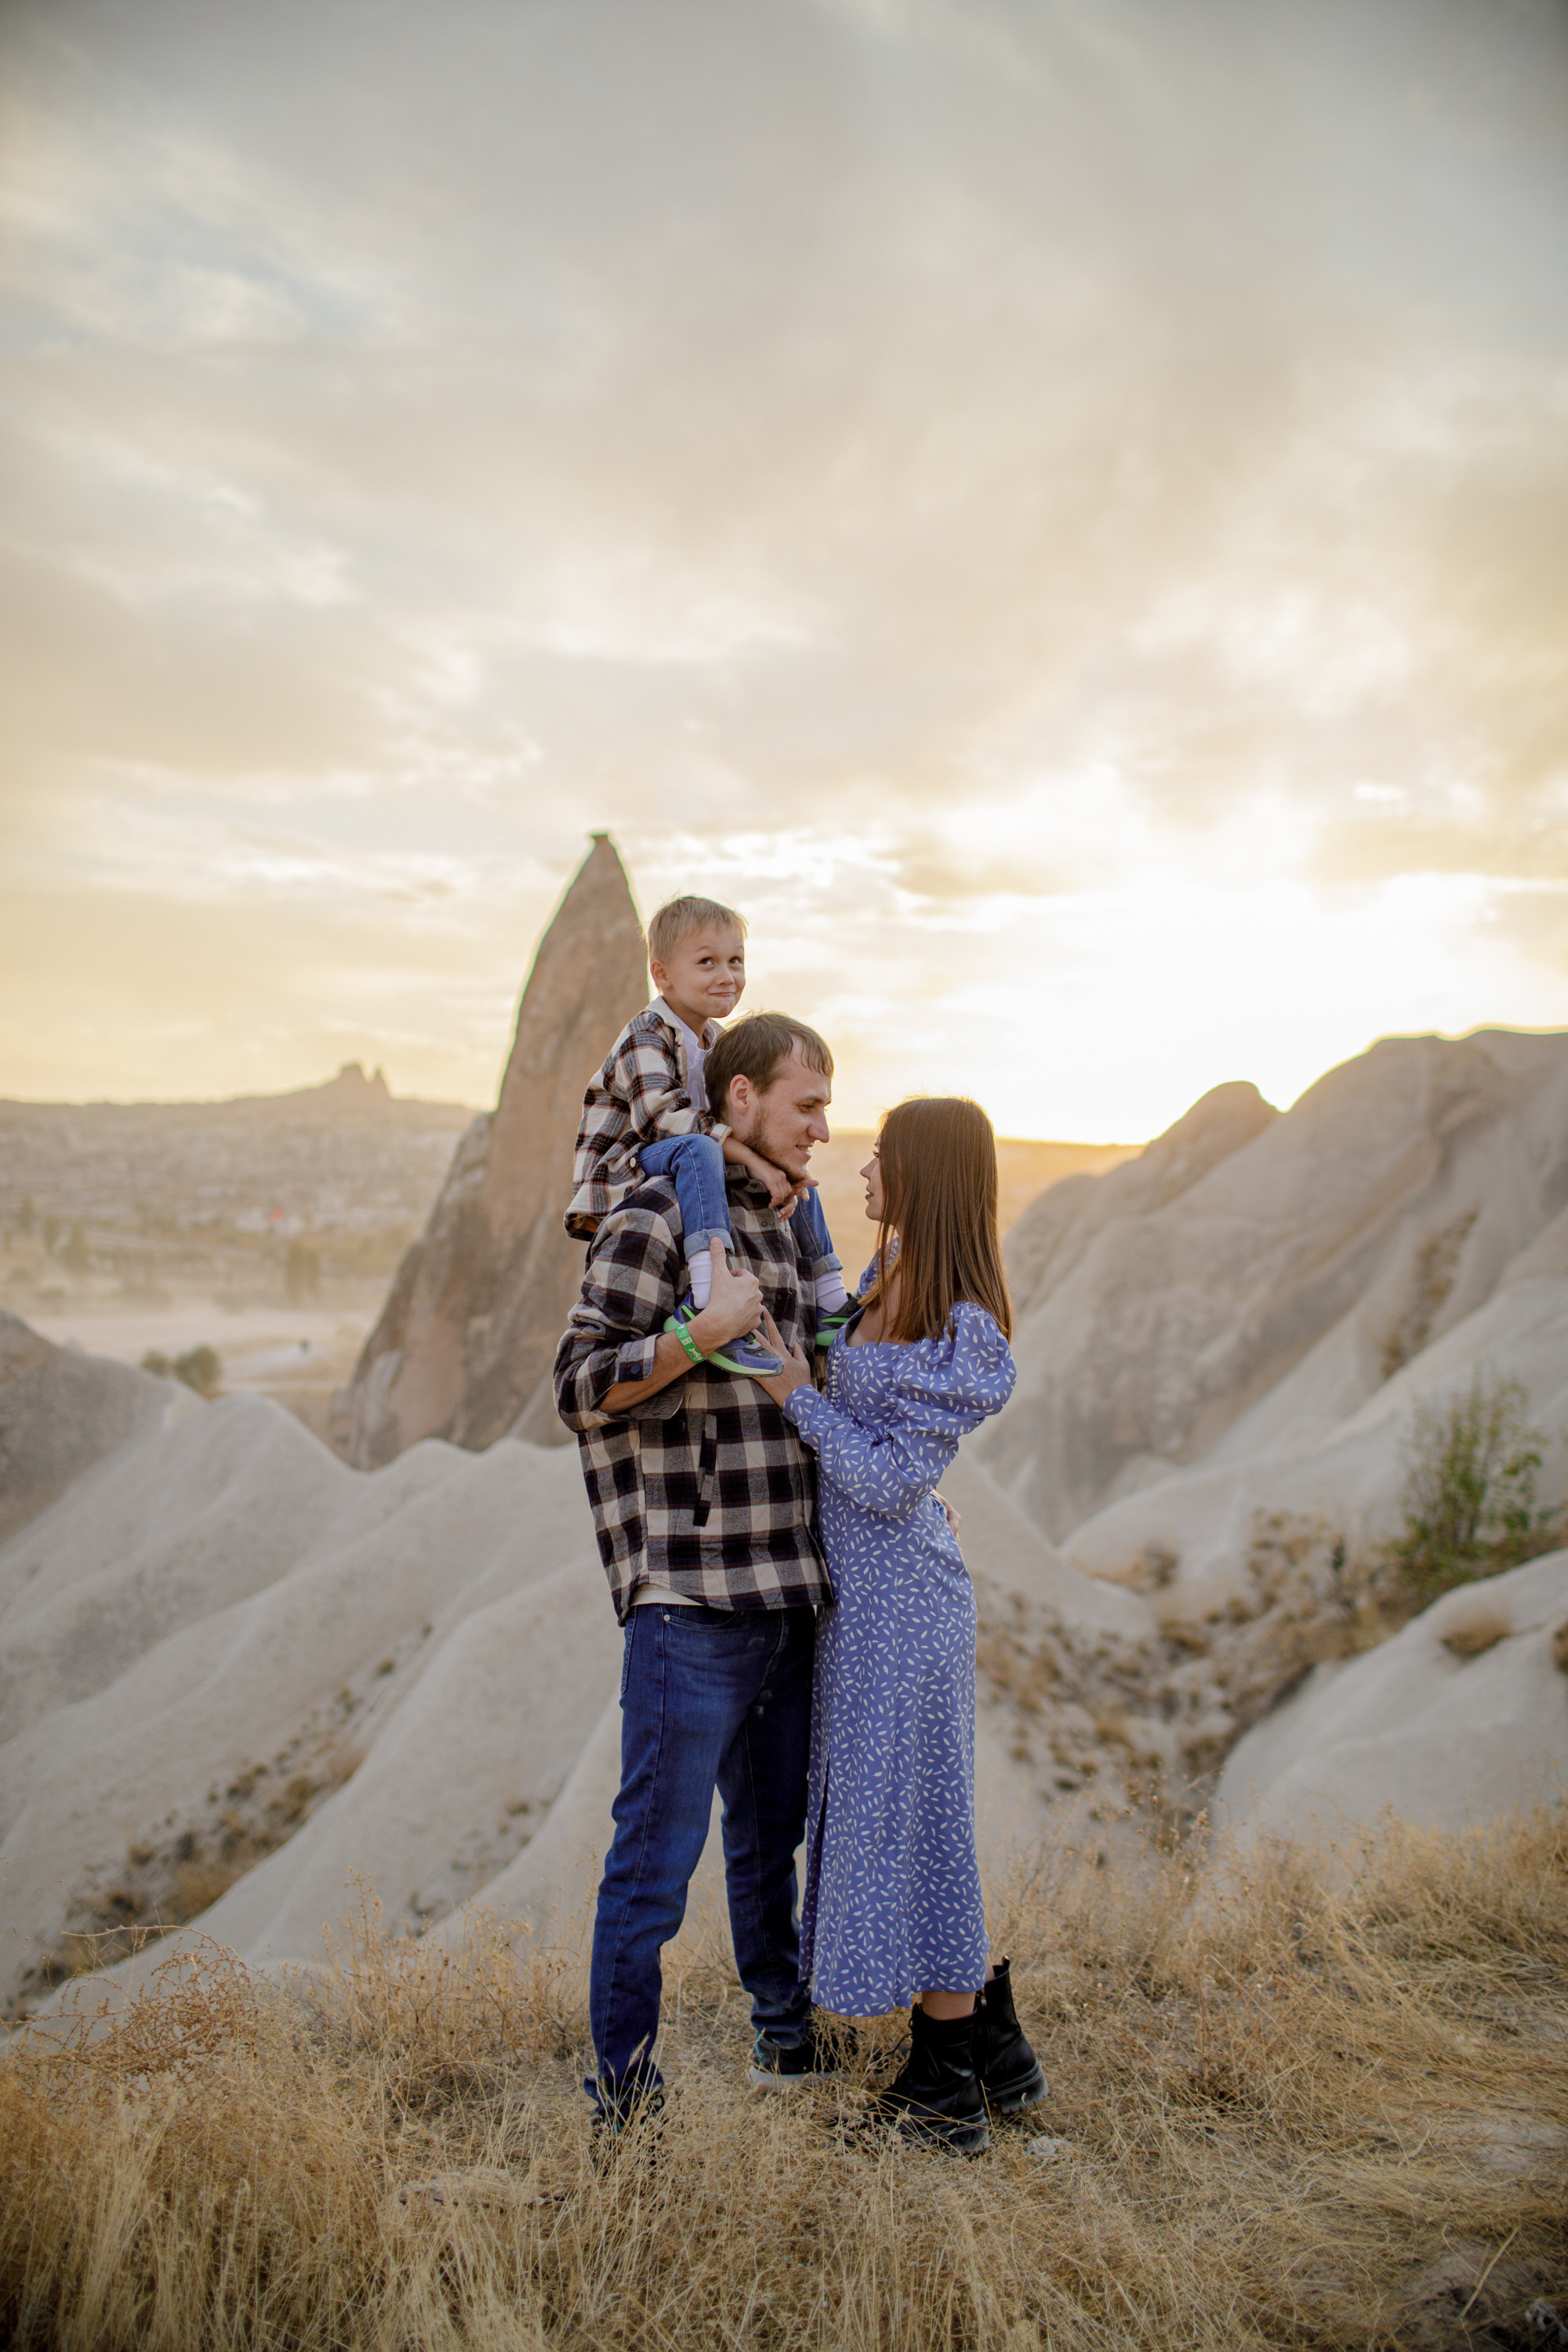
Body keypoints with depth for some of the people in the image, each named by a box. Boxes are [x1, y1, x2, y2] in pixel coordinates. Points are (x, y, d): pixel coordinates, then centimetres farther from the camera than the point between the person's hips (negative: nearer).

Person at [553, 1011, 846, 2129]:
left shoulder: (786, 1226, 15)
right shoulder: (656, 1218, -10)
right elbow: (582, 1388, -14)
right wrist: (701, 1332, -23)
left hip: (789, 1592, 8)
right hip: (692, 1597, -8)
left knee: (773, 1837, 23)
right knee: (657, 1858, 3)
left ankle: (788, 2038, 40)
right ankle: (623, 2099, 19)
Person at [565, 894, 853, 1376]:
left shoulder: (715, 1041, 13)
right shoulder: (646, 1037, -15)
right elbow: (665, 1117, -29)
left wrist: (782, 1164, -13)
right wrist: (754, 1160, -35)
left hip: (680, 1173, 9)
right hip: (624, 1172, -9)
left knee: (793, 1171, 8)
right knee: (698, 1150, -38)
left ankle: (830, 1305, 10)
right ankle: (709, 1306, -52)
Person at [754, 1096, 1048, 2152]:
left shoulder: (962, 1332, -20)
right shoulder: (889, 1285, 6)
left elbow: (890, 1481, -21)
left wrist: (797, 1397, -12)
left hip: (901, 1599, -9)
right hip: (866, 1589, 9)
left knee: (907, 1817, 3)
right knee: (879, 1811, 18)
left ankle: (947, 2083, 22)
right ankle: (996, 2047, 33)